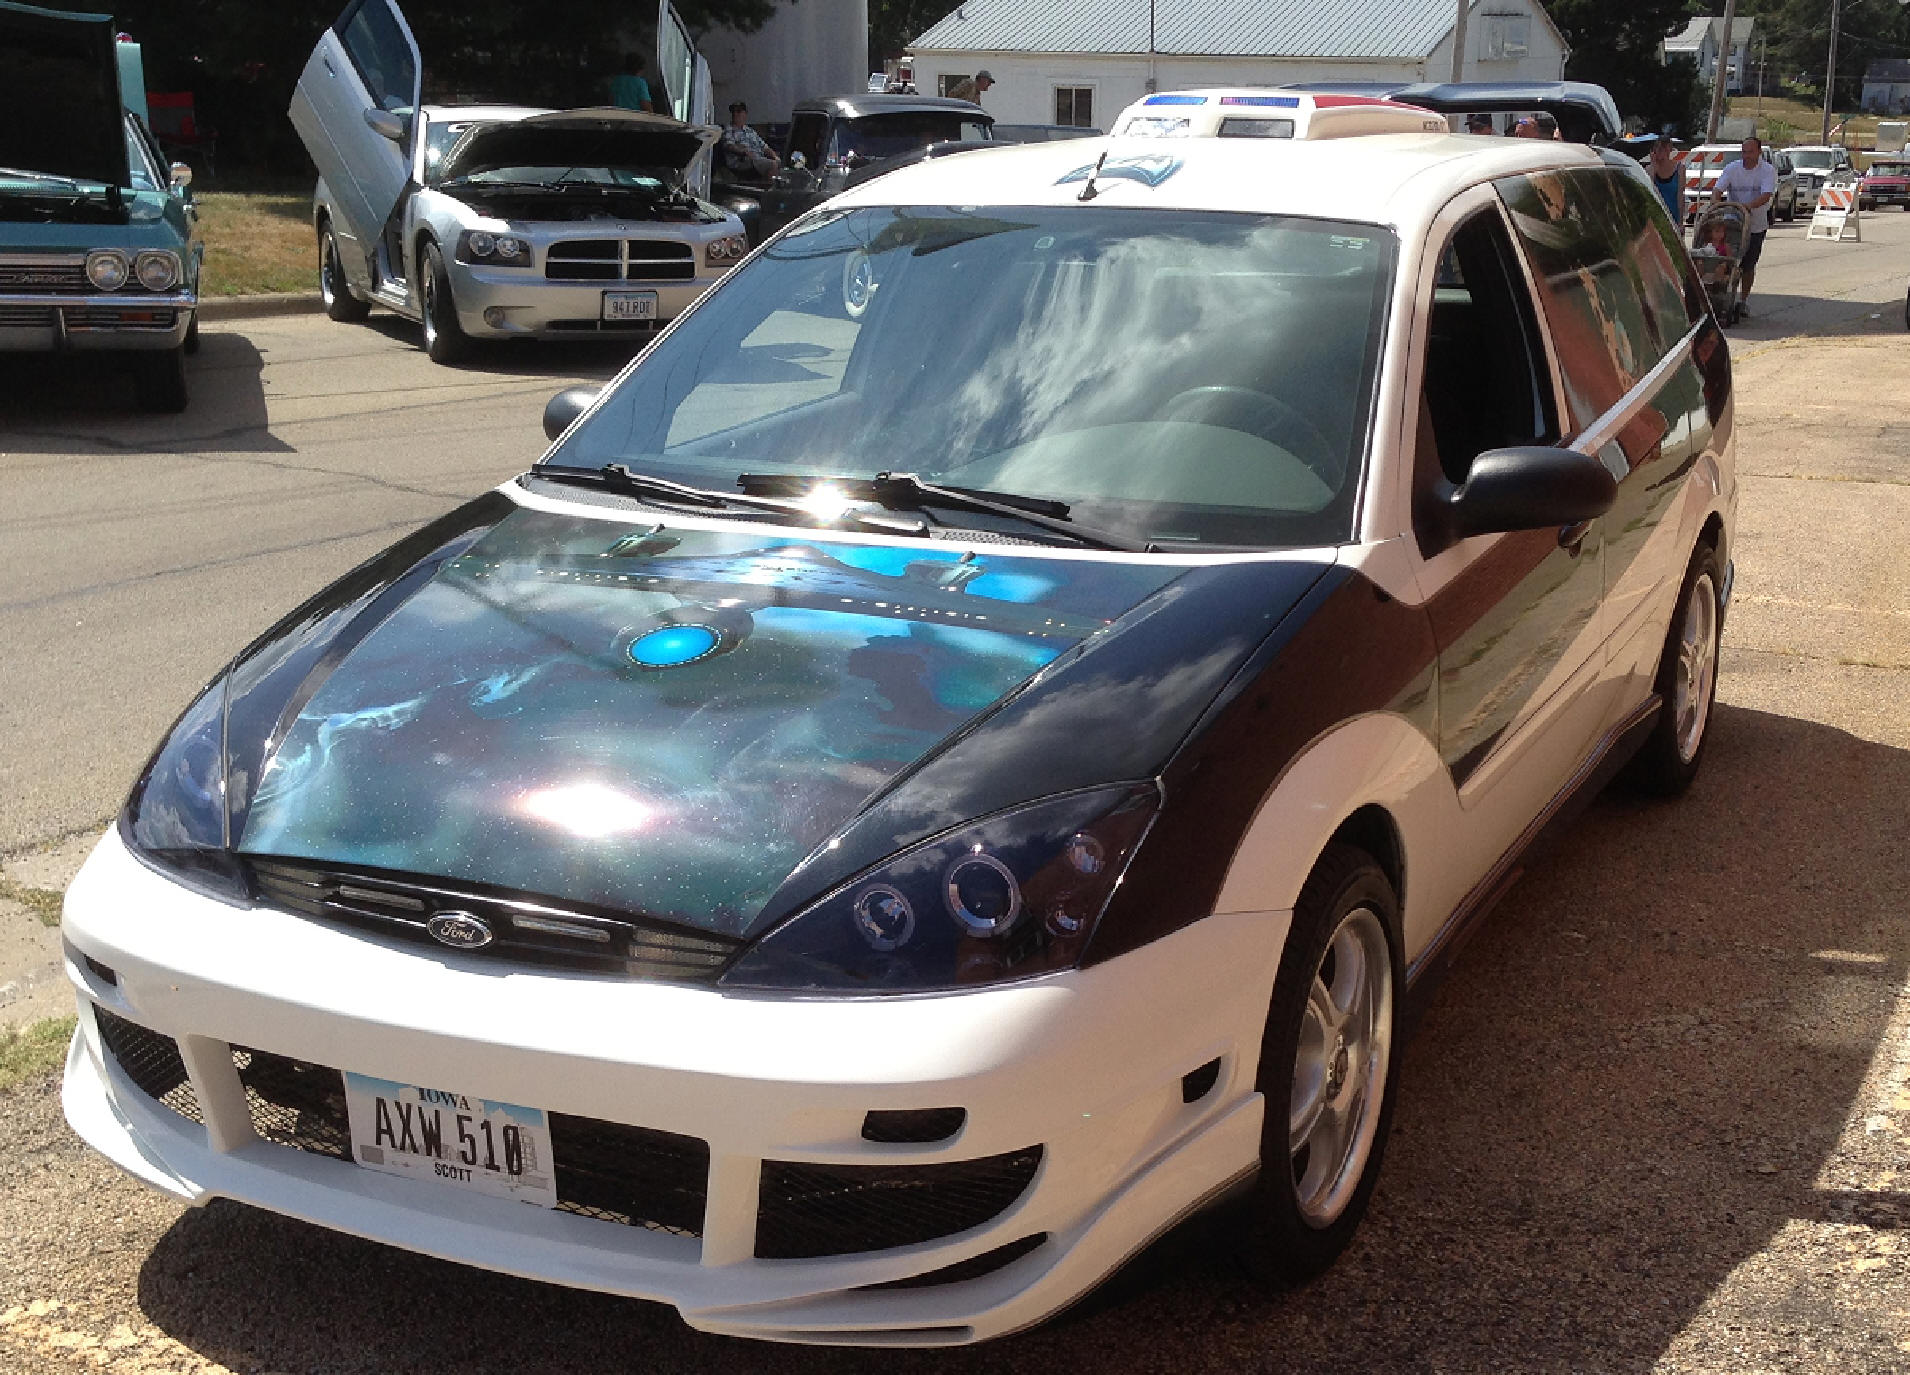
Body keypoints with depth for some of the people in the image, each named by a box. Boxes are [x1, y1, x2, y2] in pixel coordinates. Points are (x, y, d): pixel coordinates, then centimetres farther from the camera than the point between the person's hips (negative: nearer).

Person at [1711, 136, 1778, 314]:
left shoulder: (1768, 171, -8)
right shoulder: (1732, 169, -1)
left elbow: (1766, 195, -22)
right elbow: (1717, 189, -9)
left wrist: (1749, 205, -39)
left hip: (1756, 226, -1)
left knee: (1748, 265, 3)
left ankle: (1744, 300, 17)